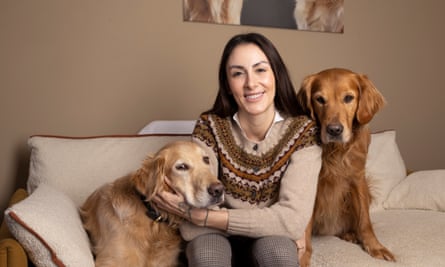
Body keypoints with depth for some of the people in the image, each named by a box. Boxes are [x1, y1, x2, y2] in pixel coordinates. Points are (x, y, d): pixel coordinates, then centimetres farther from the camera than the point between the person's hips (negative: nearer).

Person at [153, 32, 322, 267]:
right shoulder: (209, 126, -11)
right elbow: (197, 205, -16)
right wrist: (276, 224, -22)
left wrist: (202, 217, -25)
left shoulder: (303, 132, -14)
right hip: (219, 237, 0)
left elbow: (293, 218, -23)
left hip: (272, 242, 0)